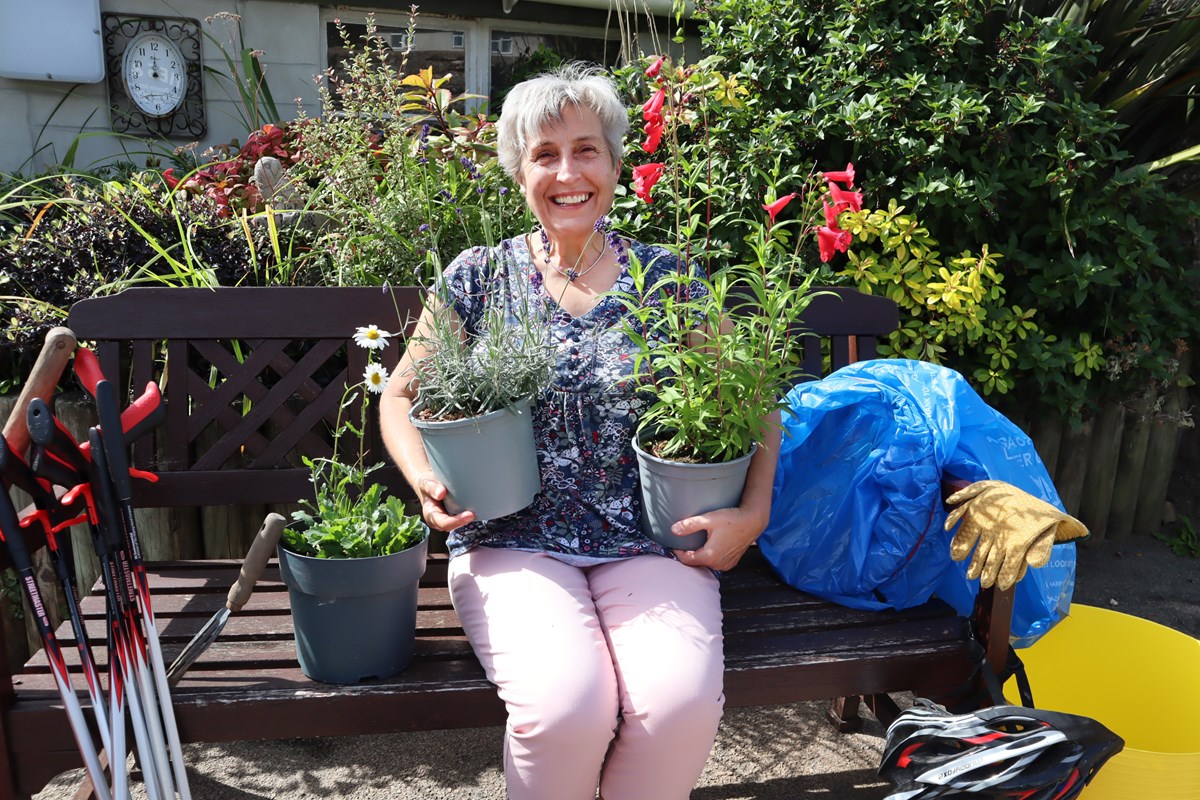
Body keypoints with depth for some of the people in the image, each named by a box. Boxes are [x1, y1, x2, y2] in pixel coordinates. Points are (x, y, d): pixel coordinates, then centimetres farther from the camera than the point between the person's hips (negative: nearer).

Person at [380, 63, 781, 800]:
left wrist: (753, 512, -5)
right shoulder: (480, 277, 7)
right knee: (564, 707, -26)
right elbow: (403, 394, 14)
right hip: (513, 541, 0)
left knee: (681, 706, -24)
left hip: (650, 545, 1)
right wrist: (425, 479, -5)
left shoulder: (665, 278, 7)